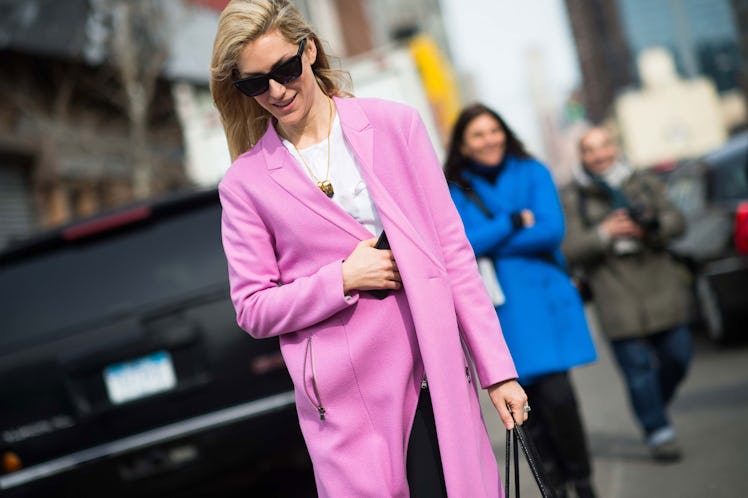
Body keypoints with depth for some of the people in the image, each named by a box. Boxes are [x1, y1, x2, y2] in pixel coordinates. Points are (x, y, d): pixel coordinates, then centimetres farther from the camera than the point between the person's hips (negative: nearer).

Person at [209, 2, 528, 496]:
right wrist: (342, 279, -11)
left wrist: (497, 368, 2)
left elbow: (453, 249, 4)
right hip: (347, 399, -1)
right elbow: (253, 309, 4)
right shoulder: (245, 183, 2)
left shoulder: (395, 124, 4)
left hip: (436, 370, 1)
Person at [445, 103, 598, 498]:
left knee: (555, 394, -10)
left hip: (543, 298, -1)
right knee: (526, 400, 2)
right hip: (498, 311, 1)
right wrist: (515, 222, -10)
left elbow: (551, 230, -8)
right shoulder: (454, 191, 5)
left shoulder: (531, 172, 5)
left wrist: (489, 244, -9)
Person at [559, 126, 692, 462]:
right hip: (618, 302, -3)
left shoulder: (645, 183, 12)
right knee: (638, 368, -6)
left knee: (677, 358, 7)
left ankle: (654, 408, 34)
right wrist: (603, 234, -18)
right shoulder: (571, 198, 2)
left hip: (662, 290, 4)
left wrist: (650, 227, -16)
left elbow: (676, 221, 4)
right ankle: (659, 434, 5)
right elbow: (569, 249, -5)